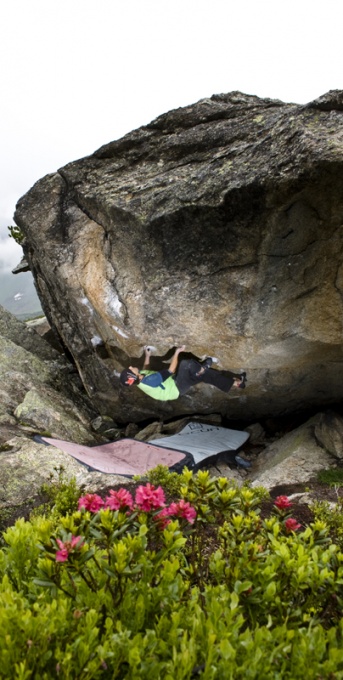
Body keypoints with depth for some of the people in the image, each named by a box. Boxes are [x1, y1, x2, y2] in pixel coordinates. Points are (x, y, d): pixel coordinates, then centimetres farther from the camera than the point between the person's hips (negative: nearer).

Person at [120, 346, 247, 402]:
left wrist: (147, 356, 26)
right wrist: (177, 352, -21)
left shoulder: (140, 379, -5)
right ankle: (201, 368, 4)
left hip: (174, 382, 9)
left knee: (205, 374, 6)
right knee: (185, 364, -30)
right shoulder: (149, 380, -33)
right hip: (178, 388, -9)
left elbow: (145, 370, 23)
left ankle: (235, 383, 14)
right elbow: (171, 370, -30)